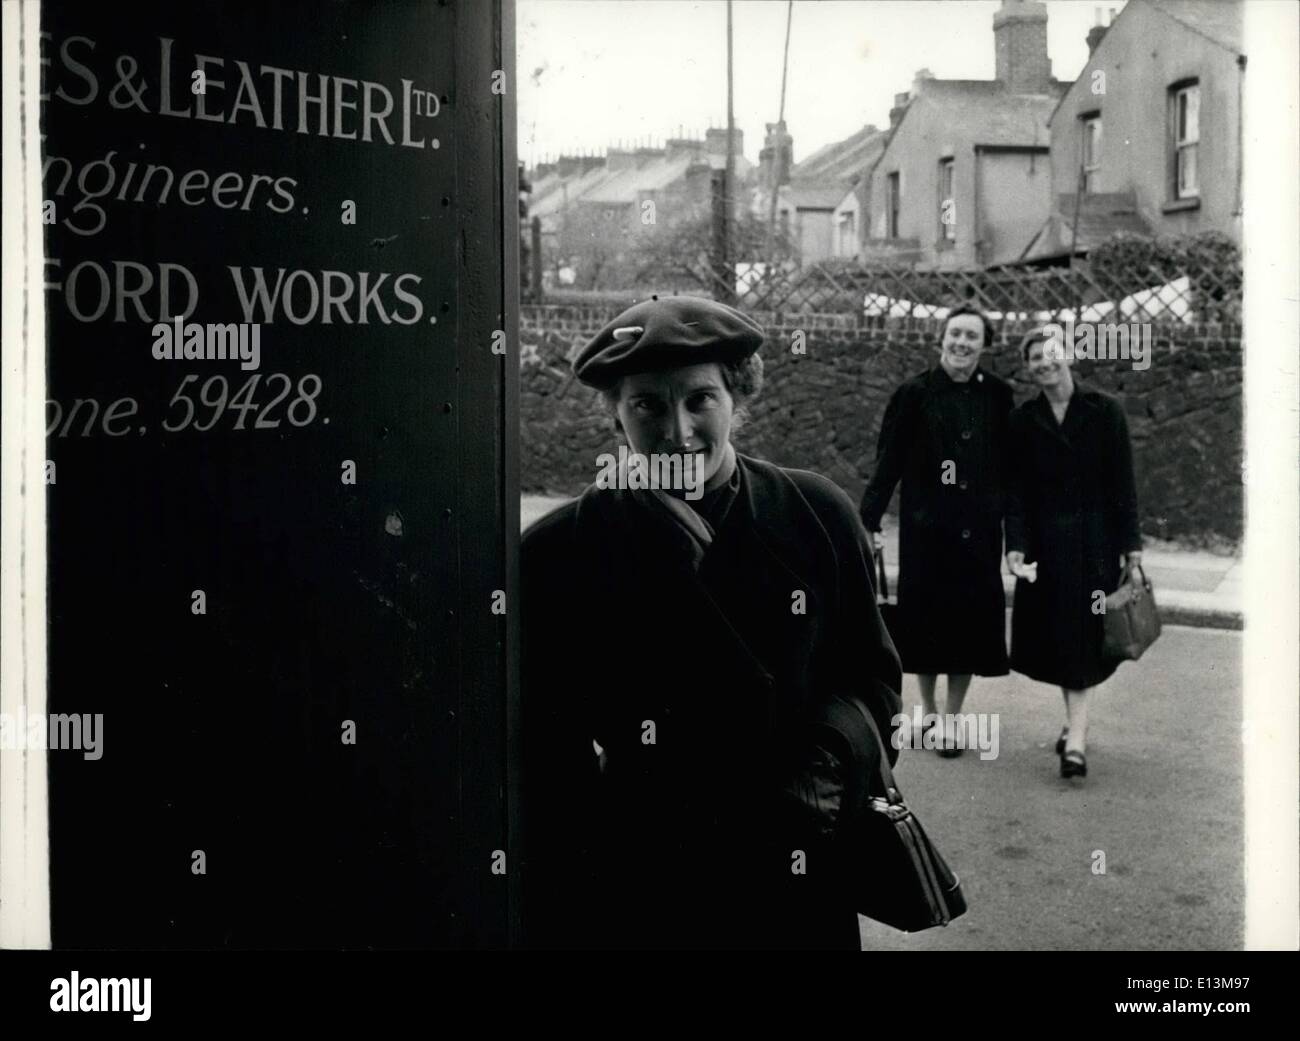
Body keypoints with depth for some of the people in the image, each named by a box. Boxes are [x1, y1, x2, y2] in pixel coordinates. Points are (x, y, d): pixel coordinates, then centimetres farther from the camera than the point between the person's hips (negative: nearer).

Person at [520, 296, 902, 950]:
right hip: (633, 896, -2)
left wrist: (837, 767, -9)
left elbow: (871, 672, 7)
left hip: (802, 882, 2)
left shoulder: (817, 515, -3)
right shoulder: (556, 553, -9)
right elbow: (546, 750, -5)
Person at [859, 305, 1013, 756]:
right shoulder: (915, 393, -6)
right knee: (926, 615, 6)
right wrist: (870, 522, -11)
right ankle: (927, 711, 25)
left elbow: (1008, 463, 7)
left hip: (979, 528, 2)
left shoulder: (997, 395, 2)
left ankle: (952, 717, 18)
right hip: (925, 526, -2)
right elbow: (888, 462, -6)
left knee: (972, 617, 4)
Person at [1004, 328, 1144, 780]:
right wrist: (1016, 546, -10)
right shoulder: (1023, 421, 4)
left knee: (1081, 639, -6)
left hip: (1094, 542, -3)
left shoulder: (1104, 411, -2)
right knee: (1054, 638, 8)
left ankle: (1075, 740, -9)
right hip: (1046, 543, 3)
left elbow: (1123, 484, -3)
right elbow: (1016, 491, 2)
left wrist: (1131, 548, -6)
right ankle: (1076, 722, 25)